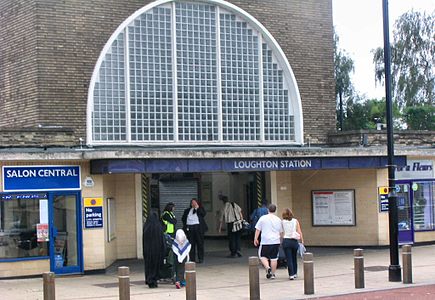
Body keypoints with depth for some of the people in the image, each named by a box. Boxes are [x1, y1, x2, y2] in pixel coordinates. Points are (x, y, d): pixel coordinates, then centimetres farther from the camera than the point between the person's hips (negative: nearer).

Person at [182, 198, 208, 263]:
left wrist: (197, 208, -7)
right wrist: (185, 226, 7)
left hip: (198, 228, -2)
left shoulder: (200, 209, 11)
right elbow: (183, 218, 20)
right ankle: (192, 258, 3)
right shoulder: (187, 210, 19)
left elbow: (203, 214, -8)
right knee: (191, 244, -1)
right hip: (189, 228, 2)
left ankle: (200, 258, 3)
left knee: (200, 243, -2)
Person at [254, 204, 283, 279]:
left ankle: (267, 267, -12)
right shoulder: (278, 220, 6)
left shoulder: (263, 218, -2)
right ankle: (272, 274, 11)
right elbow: (281, 232, 16)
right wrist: (280, 240, 30)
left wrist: (255, 239, 8)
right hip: (276, 241, 2)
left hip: (265, 242, -2)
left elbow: (258, 230, -1)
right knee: (274, 258, 8)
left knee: (262, 256, 11)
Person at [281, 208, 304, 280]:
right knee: (294, 258, 18)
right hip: (294, 241, 2)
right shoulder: (295, 221, 3)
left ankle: (291, 274, -8)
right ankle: (295, 273, 28)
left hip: (286, 241, -2)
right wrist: (302, 241, 3)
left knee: (289, 259, 0)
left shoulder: (282, 222, -1)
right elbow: (299, 232, 0)